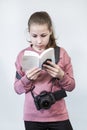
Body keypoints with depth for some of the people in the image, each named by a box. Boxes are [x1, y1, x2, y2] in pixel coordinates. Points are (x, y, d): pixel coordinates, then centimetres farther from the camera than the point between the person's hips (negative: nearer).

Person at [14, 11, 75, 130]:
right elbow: (17, 89, 1)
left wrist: (61, 76, -17)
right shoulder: (23, 55, -1)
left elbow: (71, 86, 1)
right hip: (32, 117, 1)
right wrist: (27, 79, -17)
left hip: (58, 115, 0)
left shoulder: (61, 53, -3)